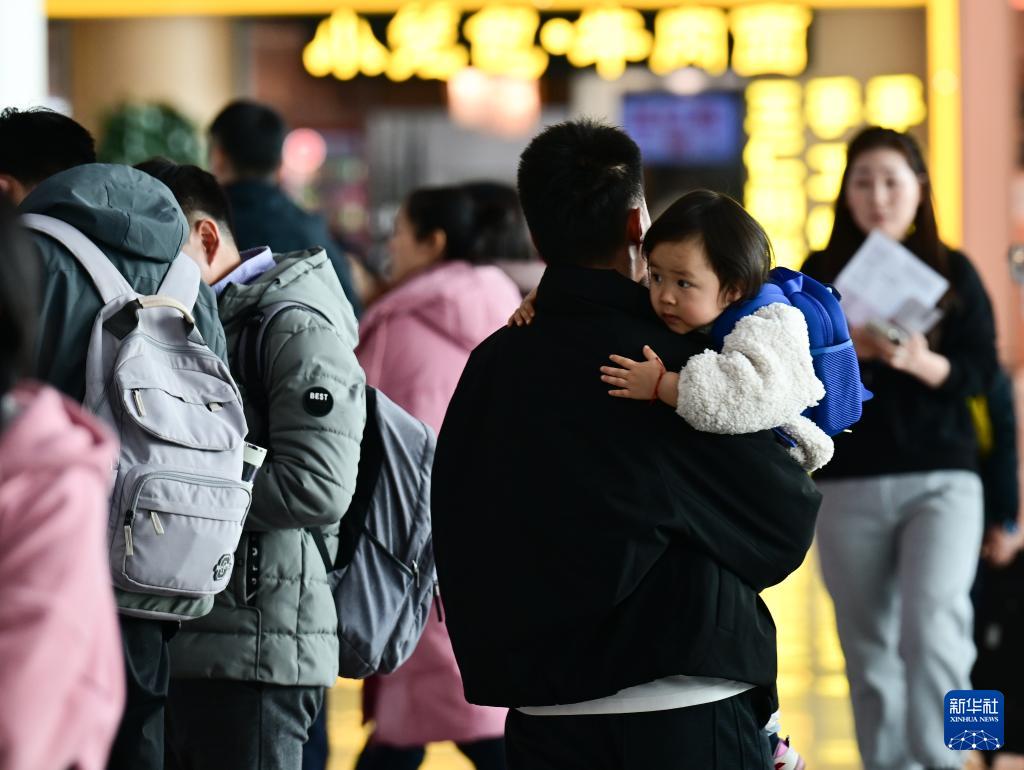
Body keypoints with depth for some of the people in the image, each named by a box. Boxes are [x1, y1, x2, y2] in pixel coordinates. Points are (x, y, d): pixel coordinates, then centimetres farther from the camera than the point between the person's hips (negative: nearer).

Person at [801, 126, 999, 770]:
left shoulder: (953, 271, 5)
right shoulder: (820, 275, 8)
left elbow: (982, 372, -1)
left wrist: (920, 362, -19)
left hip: (941, 479, -2)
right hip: (849, 484, 2)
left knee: (932, 626, -19)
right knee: (868, 645, 3)